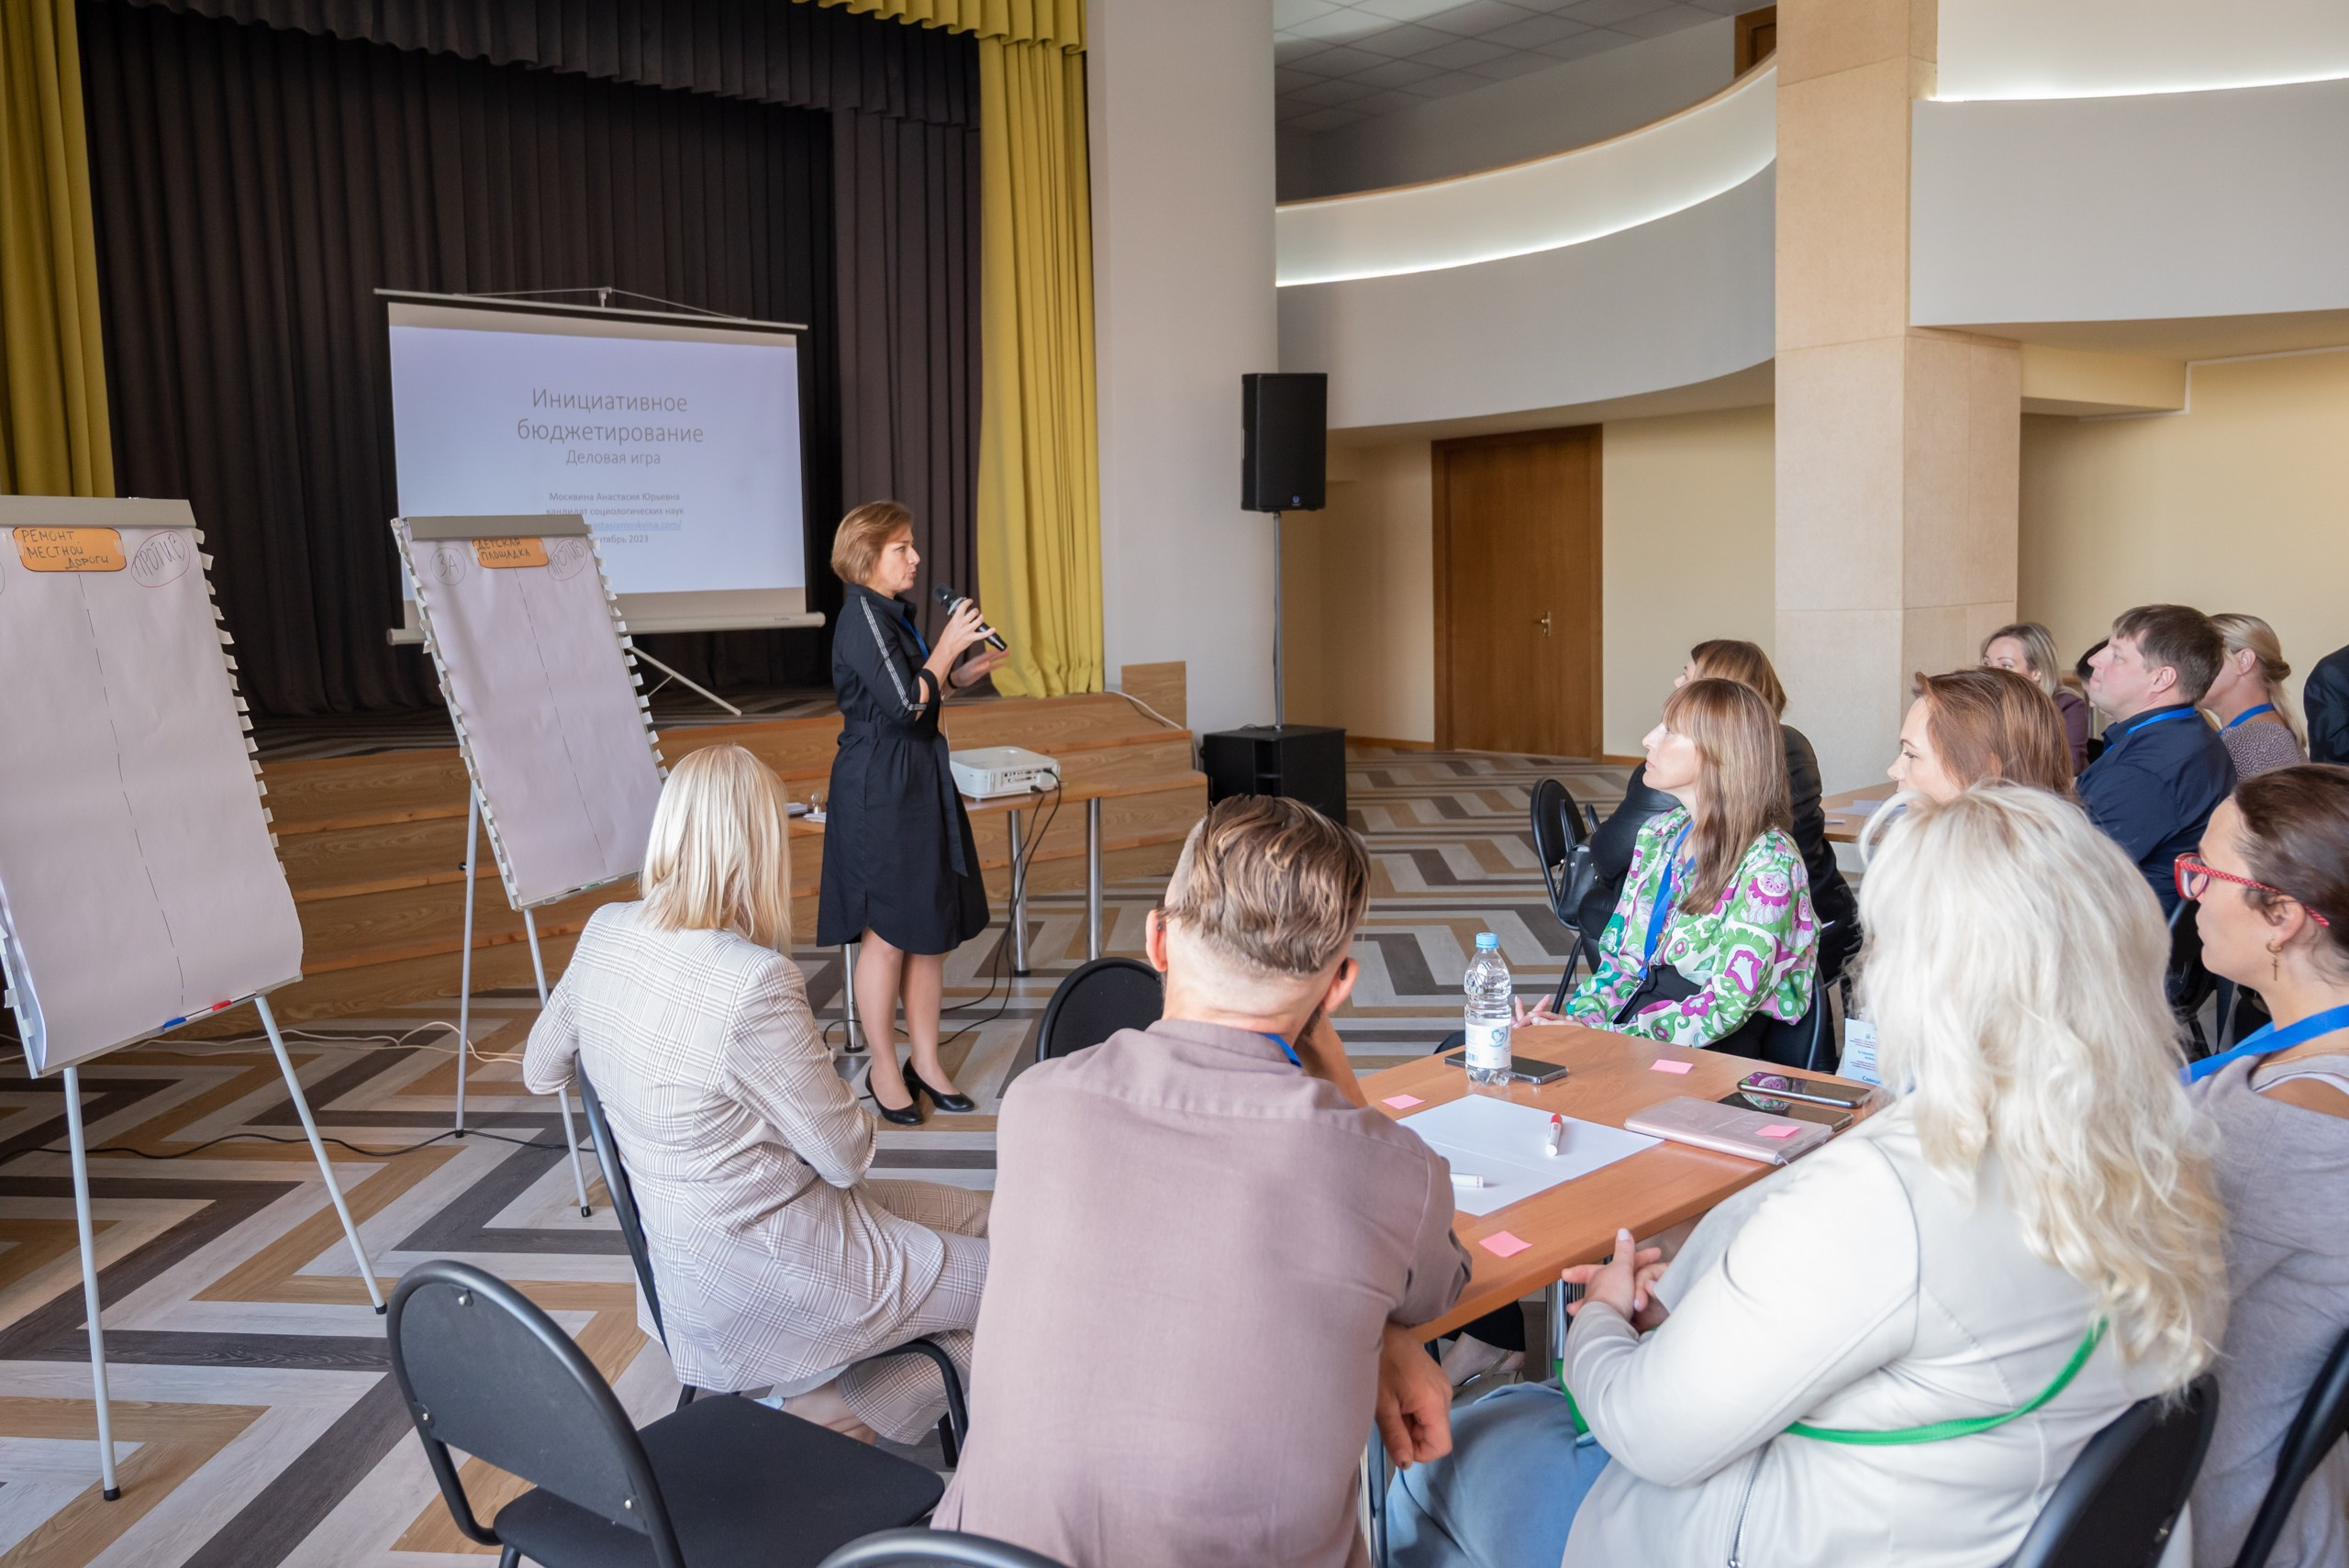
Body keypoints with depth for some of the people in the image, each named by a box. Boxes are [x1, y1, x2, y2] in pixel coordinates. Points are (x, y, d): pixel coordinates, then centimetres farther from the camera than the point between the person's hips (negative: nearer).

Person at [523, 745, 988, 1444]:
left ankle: (826, 1411, 19)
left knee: (978, 1217, 20)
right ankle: (832, 1414, 7)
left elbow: (540, 1071, 12)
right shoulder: (753, 983, -31)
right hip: (763, 1276, -8)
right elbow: (849, 1155, -18)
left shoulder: (605, 933, -7)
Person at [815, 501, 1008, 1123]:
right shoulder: (862, 616, -15)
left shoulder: (894, 613, 13)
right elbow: (906, 702, -22)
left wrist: (960, 674, 7)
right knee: (887, 936, 0)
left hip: (920, 783, 9)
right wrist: (949, 644, -13)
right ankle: (884, 1071, 14)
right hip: (879, 791, -9)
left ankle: (926, 1061, 22)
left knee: (933, 929, 12)